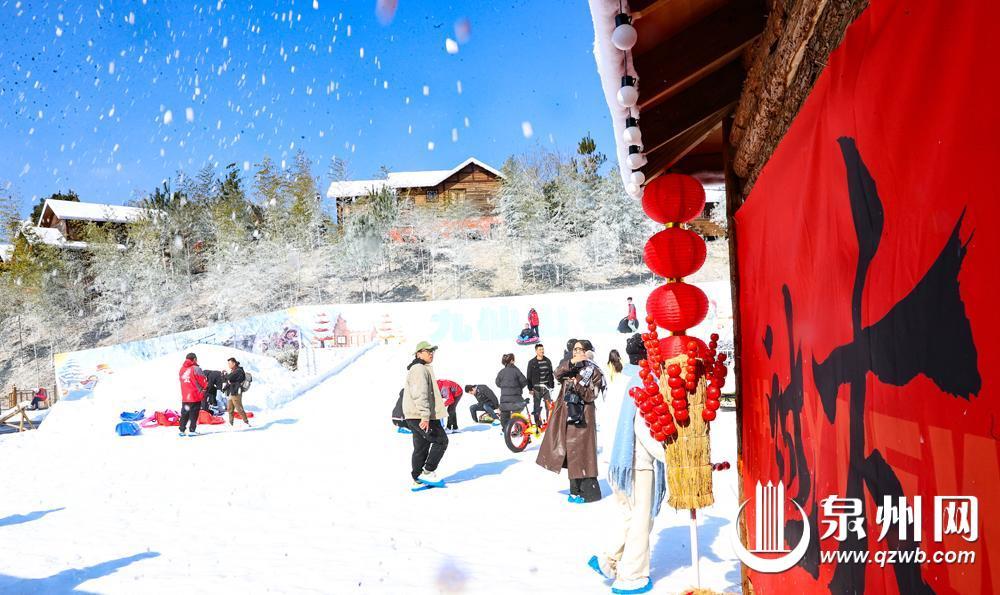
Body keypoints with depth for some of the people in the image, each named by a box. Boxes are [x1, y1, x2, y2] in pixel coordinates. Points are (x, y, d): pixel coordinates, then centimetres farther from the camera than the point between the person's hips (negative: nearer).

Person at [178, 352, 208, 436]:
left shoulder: (182, 369, 7)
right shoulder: (195, 369, -11)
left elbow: (182, 381, 12)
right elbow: (203, 381, -8)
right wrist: (206, 387, 11)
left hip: (185, 397, 6)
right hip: (195, 396, -6)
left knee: (184, 414, 13)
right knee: (194, 414, 0)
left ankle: (182, 430, 14)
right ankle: (192, 430, 0)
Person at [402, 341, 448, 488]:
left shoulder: (424, 369, 23)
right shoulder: (419, 369, -13)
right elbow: (419, 394, -22)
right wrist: (425, 416, -25)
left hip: (416, 417, 11)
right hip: (421, 416, -11)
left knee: (421, 447, 12)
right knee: (441, 440, -6)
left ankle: (418, 479, 16)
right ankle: (428, 472, -3)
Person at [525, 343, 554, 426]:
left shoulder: (548, 361, 9)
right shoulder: (531, 362, 0)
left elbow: (551, 374, 13)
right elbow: (529, 377, 0)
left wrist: (552, 385, 9)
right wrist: (530, 388, -4)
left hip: (546, 387, 2)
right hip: (536, 388, -2)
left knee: (549, 406, -3)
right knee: (536, 407, 1)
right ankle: (537, 424, 8)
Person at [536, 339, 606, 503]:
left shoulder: (594, 371, -1)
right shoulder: (569, 365, 13)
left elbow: (591, 395, -10)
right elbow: (558, 374, -8)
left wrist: (577, 385, -24)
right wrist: (571, 362, -21)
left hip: (582, 416, -5)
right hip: (566, 413, 5)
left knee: (581, 452, -7)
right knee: (571, 453, 8)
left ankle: (589, 491, 0)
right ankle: (575, 489, 17)